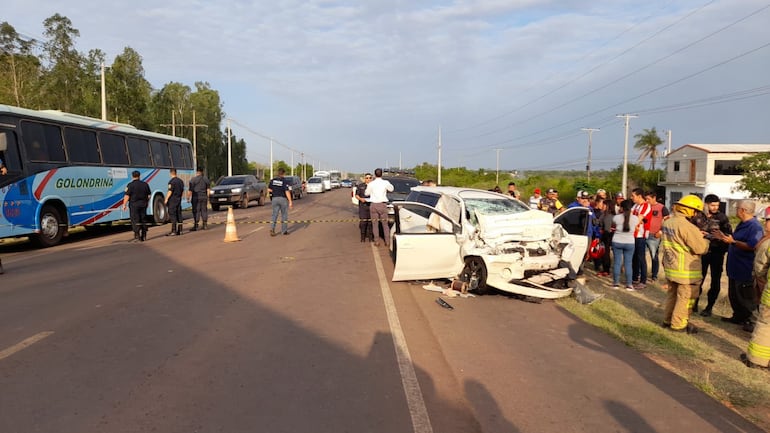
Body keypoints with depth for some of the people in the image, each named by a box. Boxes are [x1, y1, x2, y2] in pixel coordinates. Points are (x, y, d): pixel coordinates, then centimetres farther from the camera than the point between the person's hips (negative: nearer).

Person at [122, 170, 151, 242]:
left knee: (135, 221, -1)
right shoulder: (145, 184, 6)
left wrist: (124, 205, -5)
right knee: (143, 220, 11)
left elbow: (127, 196, -12)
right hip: (143, 204, 5)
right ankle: (144, 236, 14)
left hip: (134, 204, -5)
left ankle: (137, 237, -3)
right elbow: (148, 195, 11)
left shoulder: (130, 185, -9)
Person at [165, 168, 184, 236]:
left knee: (172, 215, -5)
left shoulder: (171, 181, -13)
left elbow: (170, 191, -16)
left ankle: (174, 231, -6)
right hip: (179, 200, 7)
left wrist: (166, 199, -9)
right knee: (179, 215, 10)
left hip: (172, 200, -7)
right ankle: (179, 231, 12)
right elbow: (183, 191, 15)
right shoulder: (180, 181, 10)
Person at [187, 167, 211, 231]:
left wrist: (188, 197, -1)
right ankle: (205, 224, 12)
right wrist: (207, 197, 18)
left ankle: (196, 225, -2)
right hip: (204, 197, 4)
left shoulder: (193, 179, -8)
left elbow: (190, 190, -10)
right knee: (204, 210, 9)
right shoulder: (206, 179, 6)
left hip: (196, 197, -4)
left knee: (196, 211, -1)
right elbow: (208, 189, 11)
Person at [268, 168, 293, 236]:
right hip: (283, 199, -3)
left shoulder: (273, 180, 2)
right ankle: (284, 231, 14)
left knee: (275, 214, 7)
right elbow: (287, 192, -16)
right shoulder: (284, 181, -12)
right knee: (284, 215, 9)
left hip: (275, 199, 4)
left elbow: (268, 190, 6)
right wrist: (290, 202, -13)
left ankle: (272, 228, -11)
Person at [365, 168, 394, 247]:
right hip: (383, 205, 0)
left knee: (375, 224, 9)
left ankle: (377, 241, 8)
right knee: (385, 224, 10)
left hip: (373, 205, 0)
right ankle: (387, 241, 8)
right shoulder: (385, 183, -5)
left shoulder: (371, 184, -5)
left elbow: (366, 193, 8)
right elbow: (391, 189, 13)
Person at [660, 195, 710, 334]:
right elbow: (701, 248, -19)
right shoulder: (687, 226, -22)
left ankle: (667, 320, 28)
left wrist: (697, 235, 11)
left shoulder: (667, 222, 4)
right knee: (685, 297, 5)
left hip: (670, 267, 8)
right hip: (686, 270, -8)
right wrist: (704, 239, 2)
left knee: (672, 294, 20)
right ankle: (679, 324, 12)